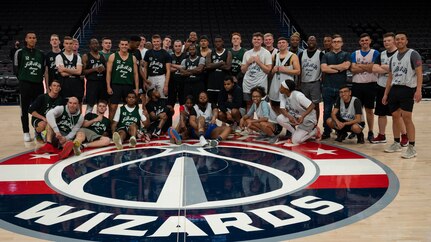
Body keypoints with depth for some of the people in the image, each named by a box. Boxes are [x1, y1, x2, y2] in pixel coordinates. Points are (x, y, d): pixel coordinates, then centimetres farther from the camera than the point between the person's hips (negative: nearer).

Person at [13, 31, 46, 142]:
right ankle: (26, 133, 9)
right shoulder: (20, 52, 1)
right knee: (25, 109, 1)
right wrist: (23, 78, 3)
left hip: (38, 84, 3)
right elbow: (16, 69, 3)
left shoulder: (41, 54, 12)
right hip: (25, 85, -3)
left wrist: (38, 78, 4)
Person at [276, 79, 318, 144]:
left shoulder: (298, 95, -30)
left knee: (295, 140, -16)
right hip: (295, 116, 6)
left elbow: (312, 105, -28)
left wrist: (303, 116, -41)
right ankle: (296, 133, 2)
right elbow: (282, 109, -15)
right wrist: (289, 117, -36)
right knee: (279, 118, -19)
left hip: (307, 119, -6)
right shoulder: (282, 95, -10)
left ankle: (314, 131, 10)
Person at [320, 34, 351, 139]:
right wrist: (339, 69, -6)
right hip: (328, 86, 1)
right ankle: (326, 132, 11)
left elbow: (346, 65, -11)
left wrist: (331, 66, -4)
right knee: (327, 110, 4)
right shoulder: (326, 55, 12)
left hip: (341, 86, -1)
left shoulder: (345, 55, 9)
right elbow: (323, 68, -4)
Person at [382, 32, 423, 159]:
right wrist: (386, 94, 15)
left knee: (406, 117, -11)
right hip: (394, 89, 6)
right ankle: (396, 143, 22)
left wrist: (418, 90, -23)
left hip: (407, 89, -6)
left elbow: (419, 73, -12)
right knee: (395, 116, 9)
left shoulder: (413, 54, -4)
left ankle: (412, 147, -5)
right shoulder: (393, 57, 16)